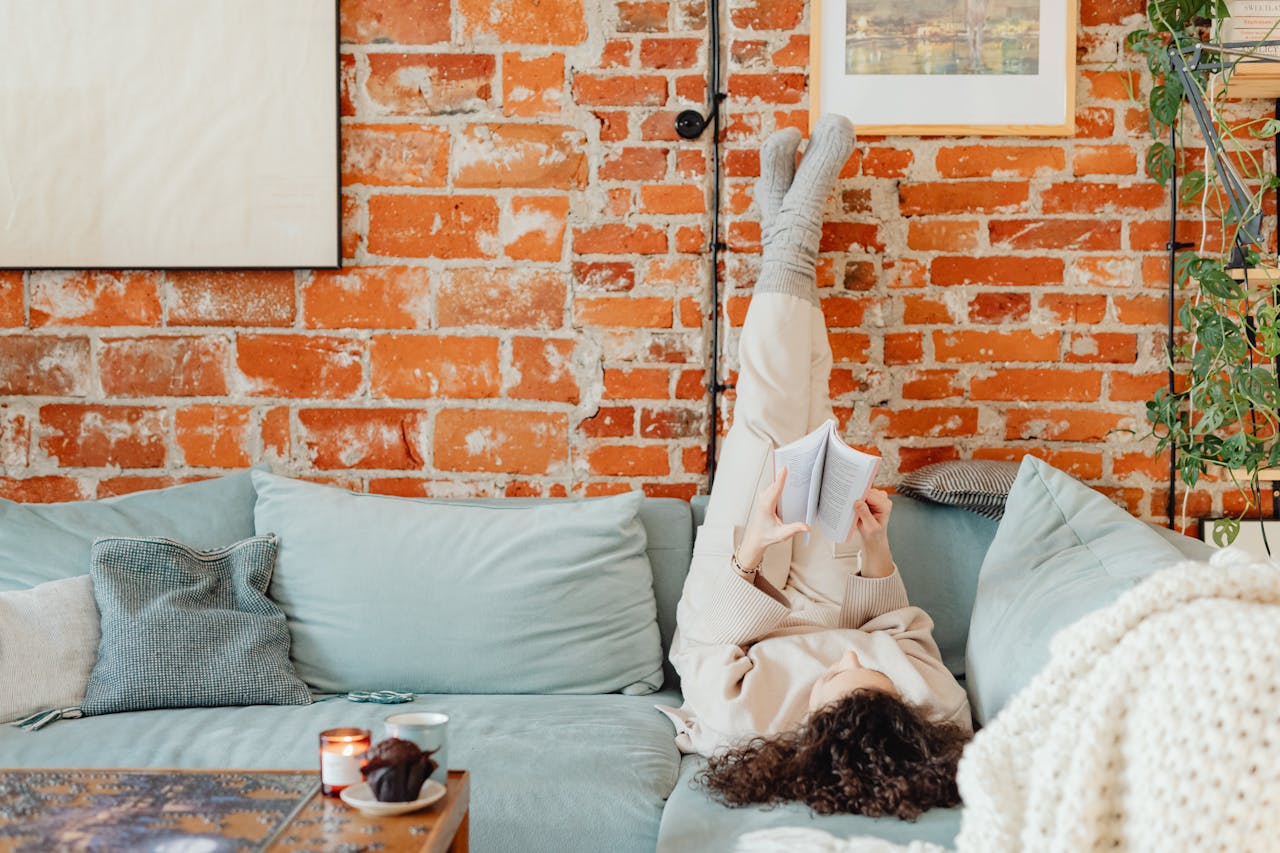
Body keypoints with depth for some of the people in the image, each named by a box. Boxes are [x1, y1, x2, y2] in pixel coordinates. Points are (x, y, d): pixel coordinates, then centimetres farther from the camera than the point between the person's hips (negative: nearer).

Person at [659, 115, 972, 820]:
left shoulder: (744, 722, -47)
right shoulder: (937, 715, -38)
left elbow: (706, 637, -26)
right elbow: (904, 630, -15)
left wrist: (750, 550, -36)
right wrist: (876, 547, -24)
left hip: (740, 613, -2)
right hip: (829, 611, 2)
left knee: (769, 422, -6)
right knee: (807, 425, 4)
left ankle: (789, 238, 16)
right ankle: (794, 227, 23)